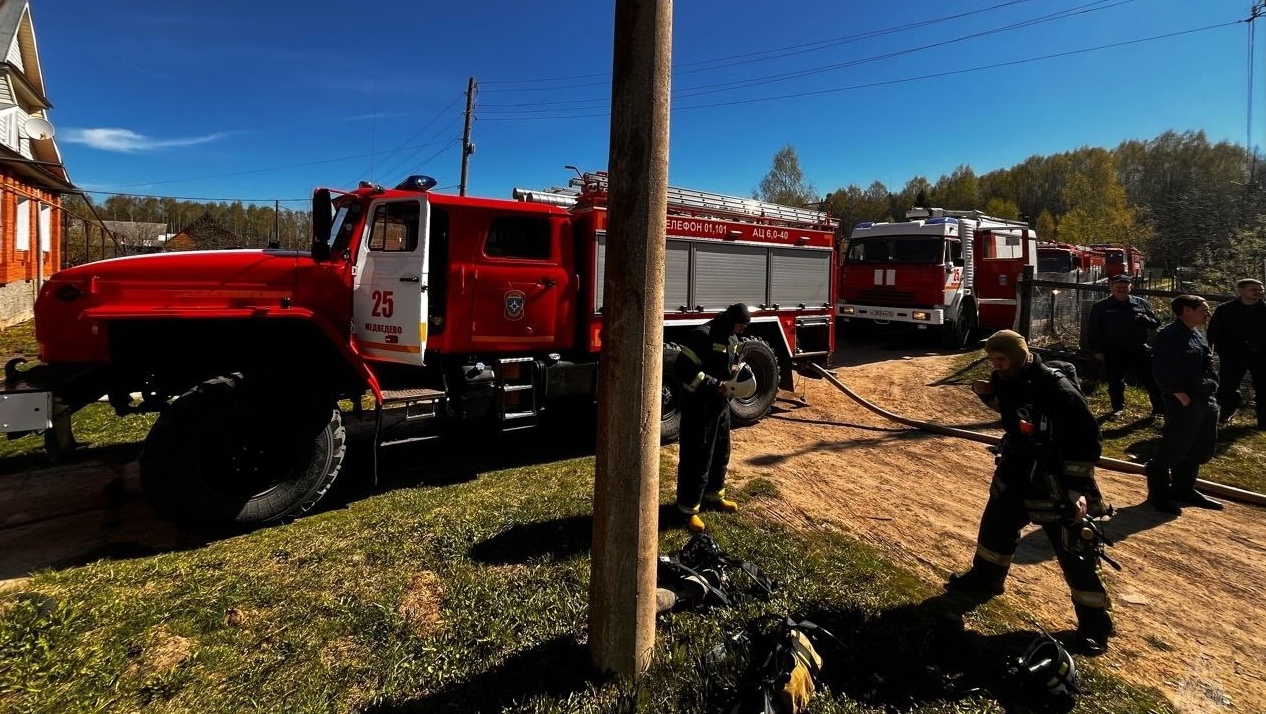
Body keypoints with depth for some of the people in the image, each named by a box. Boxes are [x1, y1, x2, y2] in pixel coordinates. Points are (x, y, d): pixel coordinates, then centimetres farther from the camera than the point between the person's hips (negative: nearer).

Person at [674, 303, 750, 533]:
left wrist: (735, 370, -1)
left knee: (721, 453, 20)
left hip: (721, 404, 9)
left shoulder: (732, 338, 9)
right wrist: (714, 386, -26)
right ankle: (688, 508, 10)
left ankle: (713, 495, 39)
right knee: (697, 457, -2)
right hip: (699, 406, -9)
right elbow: (683, 368, -25)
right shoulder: (702, 335, -20)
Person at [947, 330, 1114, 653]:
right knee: (995, 527, 21)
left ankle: (1095, 624, 20)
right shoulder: (1009, 379, -4)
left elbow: (1088, 442, -22)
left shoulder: (1059, 391, -26)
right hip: (1016, 474, 8)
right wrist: (987, 393, -2)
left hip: (1057, 486, -8)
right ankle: (984, 580, 44)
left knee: (1075, 556, 3)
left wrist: (1079, 489, -23)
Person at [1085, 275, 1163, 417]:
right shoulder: (1101, 307, 1)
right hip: (1114, 352, -1)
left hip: (1139, 349, 2)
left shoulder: (1141, 303, 9)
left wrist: (1144, 319, -11)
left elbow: (1156, 322, 11)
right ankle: (1118, 408, 25)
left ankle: (1160, 409, 14)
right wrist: (1097, 350, -3)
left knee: (1151, 379, 4)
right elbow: (1093, 330, 2)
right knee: (1115, 382, 9)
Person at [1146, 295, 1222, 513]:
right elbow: (1164, 372, -20)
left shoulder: (1198, 336, 16)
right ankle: (1158, 493, 10)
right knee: (1173, 450, -3)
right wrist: (1183, 398, -20)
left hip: (1207, 402, 10)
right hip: (1184, 404, -9)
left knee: (1201, 450, 15)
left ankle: (1183, 489, 29)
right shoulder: (1170, 335, -14)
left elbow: (1206, 369, 23)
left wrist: (1211, 395, 14)